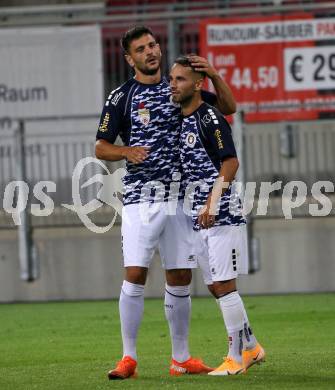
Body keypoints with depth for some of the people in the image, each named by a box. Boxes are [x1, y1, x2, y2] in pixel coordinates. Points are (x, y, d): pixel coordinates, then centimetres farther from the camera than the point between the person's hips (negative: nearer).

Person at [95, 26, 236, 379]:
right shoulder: (121, 97, 1)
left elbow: (227, 107, 16)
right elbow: (100, 148, 3)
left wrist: (214, 76, -2)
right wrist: (127, 152, -18)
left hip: (180, 197, 4)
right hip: (140, 197, -4)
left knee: (180, 278, 6)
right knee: (135, 275, -12)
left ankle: (181, 357, 13)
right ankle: (128, 357, -6)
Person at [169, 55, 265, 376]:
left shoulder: (210, 118, -12)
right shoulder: (181, 122, 14)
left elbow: (230, 163, -18)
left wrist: (212, 204, -25)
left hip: (222, 215, -9)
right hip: (199, 218, 9)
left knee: (224, 285, -7)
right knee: (216, 287, 11)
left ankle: (236, 358, -2)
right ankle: (251, 348, 22)